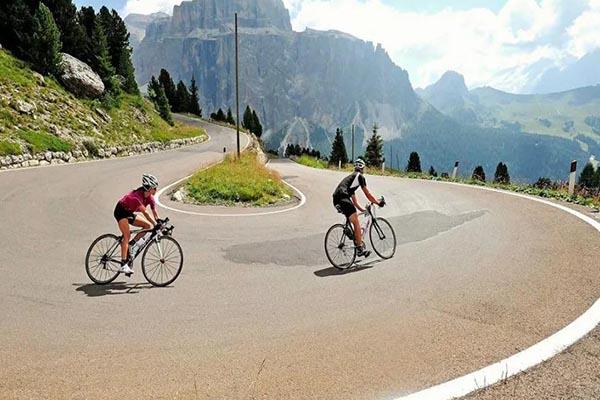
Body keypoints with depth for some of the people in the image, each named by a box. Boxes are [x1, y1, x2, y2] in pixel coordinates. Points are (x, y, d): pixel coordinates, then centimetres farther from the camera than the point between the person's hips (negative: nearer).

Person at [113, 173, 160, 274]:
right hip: (121, 212, -8)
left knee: (148, 225, -7)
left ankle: (131, 243, 0)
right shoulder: (137, 195, -32)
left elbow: (154, 212, -9)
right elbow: (145, 212, -40)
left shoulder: (149, 197, -9)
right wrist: (155, 225, -45)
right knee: (127, 235, -20)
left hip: (129, 213, 8)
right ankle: (123, 265, -25)